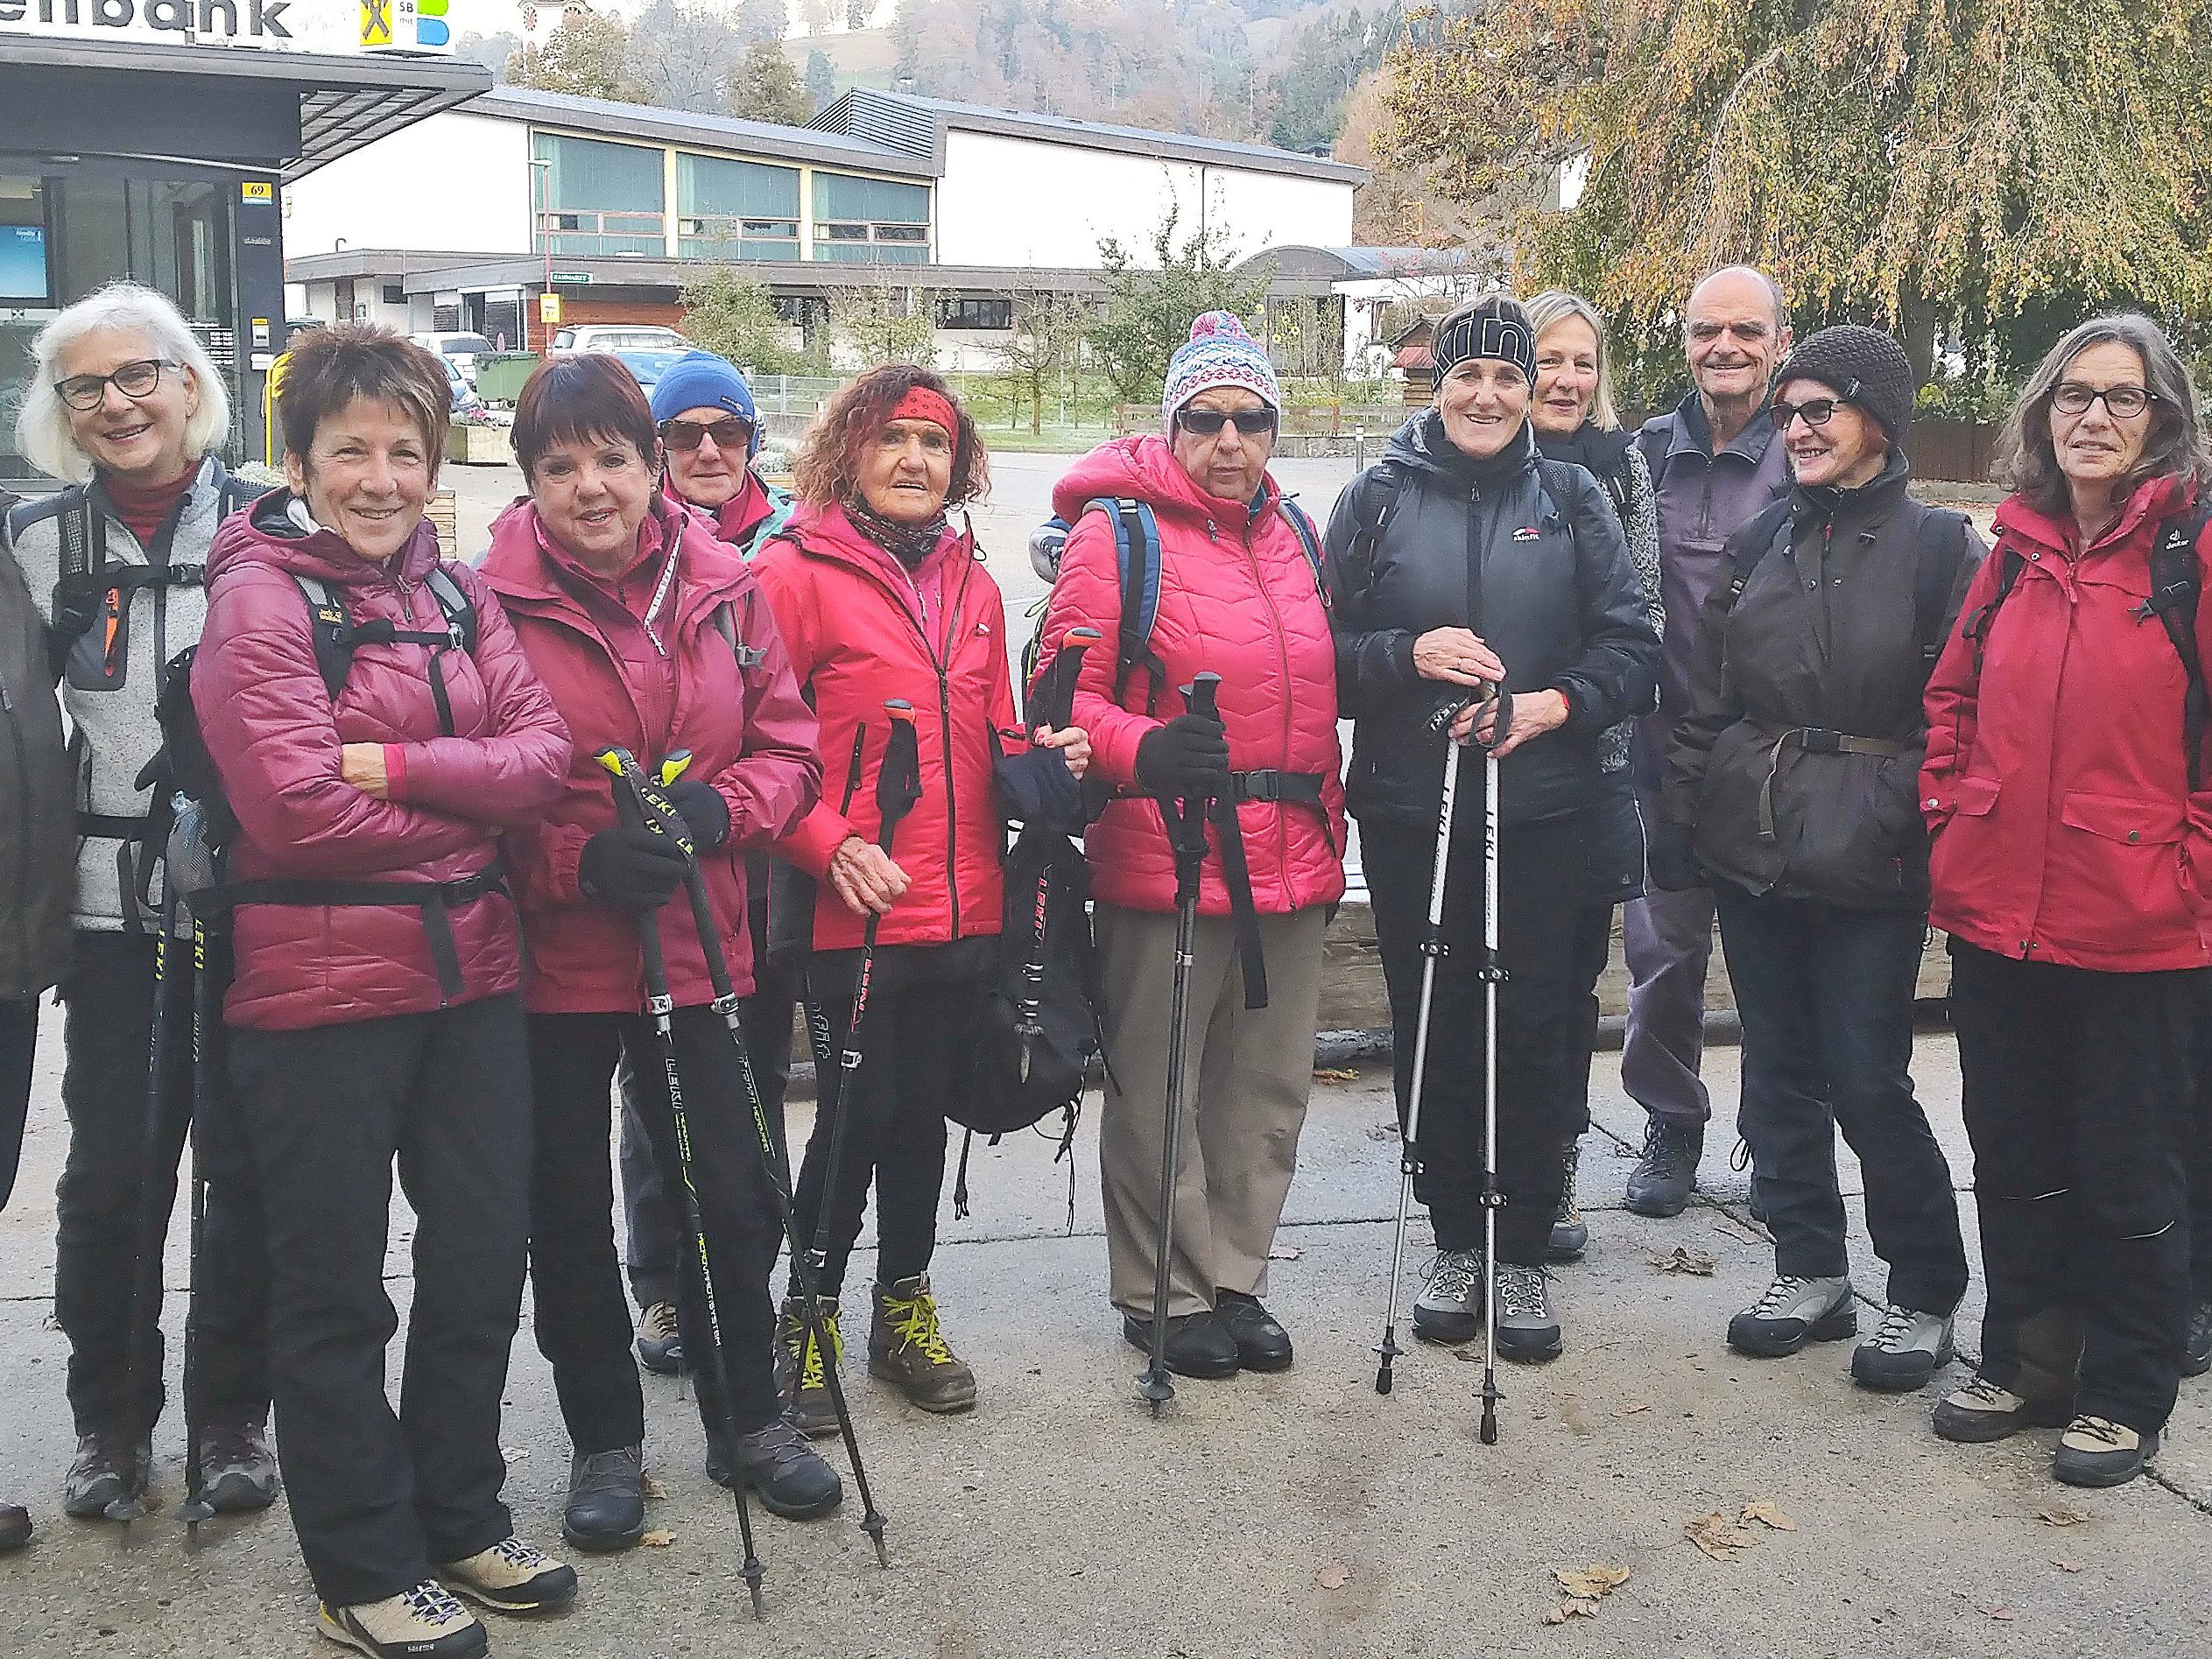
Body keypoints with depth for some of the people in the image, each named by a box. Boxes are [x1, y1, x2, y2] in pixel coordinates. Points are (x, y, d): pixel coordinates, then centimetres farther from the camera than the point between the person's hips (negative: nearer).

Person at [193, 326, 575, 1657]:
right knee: (336, 1289, 6)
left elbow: (542, 754, -2)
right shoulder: (260, 597, -9)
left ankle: (463, 1522, 32)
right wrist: (470, 800, -9)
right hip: (322, 984, -6)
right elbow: (299, 809, -19)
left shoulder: (455, 589, 10)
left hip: (471, 970, 7)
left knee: (484, 1259, 14)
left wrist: (398, 767, -17)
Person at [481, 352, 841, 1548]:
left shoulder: (722, 589, 1)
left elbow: (788, 745, 5)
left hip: (698, 947, 2)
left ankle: (746, 1420, 31)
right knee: (568, 1212, 11)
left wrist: (723, 807, -14)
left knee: (733, 1195, 10)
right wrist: (577, 862, -21)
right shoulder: (494, 604, -8)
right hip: (550, 958, -2)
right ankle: (604, 1440, 29)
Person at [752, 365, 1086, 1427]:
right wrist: (832, 846, -19)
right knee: (856, 1112, 1)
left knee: (922, 1108, 14)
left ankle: (905, 1307, 30)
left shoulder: (971, 586, 14)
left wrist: (1042, 760, 1)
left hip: (962, 903, 5)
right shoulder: (795, 571, -5)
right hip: (849, 911, -5)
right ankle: (809, 1317, 20)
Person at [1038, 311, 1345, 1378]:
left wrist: (1330, 828, 20)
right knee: (1157, 1094, 4)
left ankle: (1233, 1280, 30)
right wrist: (1144, 749, -28)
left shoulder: (1292, 533, 14)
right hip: (1165, 859, -6)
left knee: (1268, 1089, 14)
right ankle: (1162, 1293, 21)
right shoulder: (1117, 531, -7)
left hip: (1291, 864, 6)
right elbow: (1065, 692, -11)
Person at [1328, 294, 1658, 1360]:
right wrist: (1410, 655, -14)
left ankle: (1523, 1254, 16)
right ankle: (1454, 1243, 22)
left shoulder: (1571, 500, 8)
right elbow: (1325, 653, 4)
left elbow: (1634, 646, 5)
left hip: (1548, 819, 0)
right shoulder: (1377, 501, 6)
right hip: (1412, 819, 0)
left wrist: (1557, 703, -12)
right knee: (1432, 1031, 5)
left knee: (1540, 1033, 1)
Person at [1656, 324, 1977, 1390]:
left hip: (1869, 860, -5)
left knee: (1869, 1079, -3)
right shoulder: (1761, 543, 11)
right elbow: (1706, 695, 13)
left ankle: (1926, 1294, 14)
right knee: (1779, 1068, 10)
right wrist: (1677, 818, 9)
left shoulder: (1938, 547, -3)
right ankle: (1809, 1272, 24)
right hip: (1753, 849, 5)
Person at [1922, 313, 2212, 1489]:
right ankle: (2024, 1364, 31)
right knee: (2013, 1157, 15)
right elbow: (1953, 696, 18)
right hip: (1998, 915, 5)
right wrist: (1951, 817, 8)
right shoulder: (2017, 551, 9)